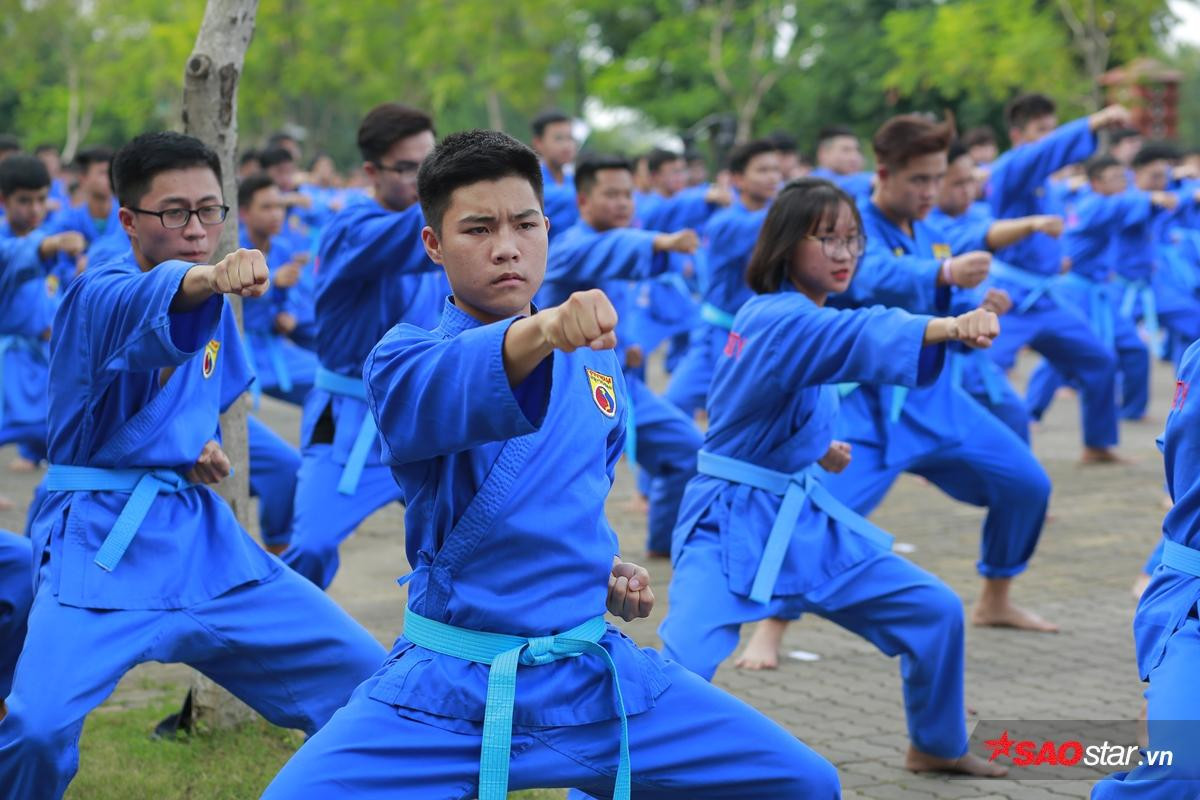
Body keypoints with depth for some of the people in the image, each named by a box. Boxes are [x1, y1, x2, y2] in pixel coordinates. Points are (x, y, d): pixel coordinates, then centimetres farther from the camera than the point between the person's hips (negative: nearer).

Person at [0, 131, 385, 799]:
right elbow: (152, 303, -38)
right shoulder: (100, 294, -13)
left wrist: (203, 447, 4)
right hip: (101, 542, -6)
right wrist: (208, 279, -60)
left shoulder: (214, 312, 9)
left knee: (371, 681, 3)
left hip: (201, 536, 7)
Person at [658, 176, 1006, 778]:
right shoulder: (779, 320, -21)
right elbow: (861, 336, -43)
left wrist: (811, 446, 10)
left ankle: (937, 746, 32)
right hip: (731, 524, -9)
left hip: (802, 517, 9)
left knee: (935, 612, 12)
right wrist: (950, 327, -58)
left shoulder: (799, 316, 7)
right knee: (683, 667, -27)